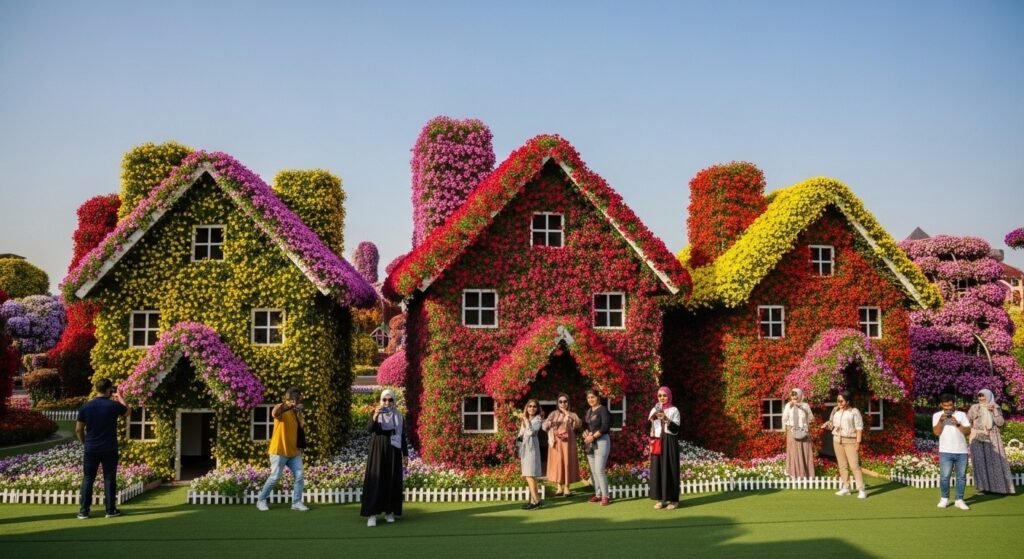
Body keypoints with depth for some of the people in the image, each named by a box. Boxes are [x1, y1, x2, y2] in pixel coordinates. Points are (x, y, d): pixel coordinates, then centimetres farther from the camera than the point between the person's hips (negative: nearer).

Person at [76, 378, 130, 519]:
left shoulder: (86, 407, -1)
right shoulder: (113, 405, -9)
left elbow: (78, 429, 4)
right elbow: (128, 411, 13)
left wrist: (84, 442, 19)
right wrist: (119, 398, 23)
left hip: (91, 449, 2)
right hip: (109, 449, -2)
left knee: (88, 479, 10)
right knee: (109, 479, 5)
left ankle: (83, 511, 10)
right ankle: (110, 510, 9)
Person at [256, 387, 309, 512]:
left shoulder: (297, 411, 11)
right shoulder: (281, 408, -12)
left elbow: (303, 426, 7)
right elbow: (274, 413, -40)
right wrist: (290, 405, -43)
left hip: (294, 451, 7)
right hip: (279, 451, -6)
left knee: (299, 476, -1)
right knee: (274, 477, -1)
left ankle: (296, 502, 6)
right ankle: (261, 500, 17)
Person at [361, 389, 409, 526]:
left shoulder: (399, 416, 6)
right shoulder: (376, 414, 0)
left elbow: (403, 437, 9)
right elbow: (369, 429, -19)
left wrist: (405, 454, 6)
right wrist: (375, 416, -36)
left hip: (393, 452, 2)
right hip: (378, 451, -2)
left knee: (392, 481, 3)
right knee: (376, 481, -8)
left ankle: (389, 512, 13)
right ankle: (372, 514, -10)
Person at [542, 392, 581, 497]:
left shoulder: (572, 415, 8)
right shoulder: (553, 414, 11)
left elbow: (579, 424, -12)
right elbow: (544, 425, 1)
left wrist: (567, 414, -19)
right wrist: (549, 423, -21)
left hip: (567, 442, -1)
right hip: (556, 442, 1)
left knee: (567, 463, -3)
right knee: (557, 463, 0)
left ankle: (567, 487, 3)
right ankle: (559, 487, 6)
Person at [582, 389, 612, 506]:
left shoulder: (603, 410, -7)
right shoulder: (588, 412, 16)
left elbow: (605, 427, -17)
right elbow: (584, 426, 16)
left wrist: (593, 437, -17)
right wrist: (585, 434, -6)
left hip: (601, 441, -8)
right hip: (589, 443, 8)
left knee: (599, 470, -13)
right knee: (593, 470, 7)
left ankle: (605, 496, -8)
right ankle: (598, 494, 14)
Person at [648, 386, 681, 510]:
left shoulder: (674, 410, 0)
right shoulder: (654, 409, 13)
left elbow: (676, 429, -9)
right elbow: (648, 427, 13)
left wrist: (666, 419, -21)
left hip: (669, 442, -4)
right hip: (657, 443, 4)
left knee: (670, 469, -4)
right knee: (657, 469, 2)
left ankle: (673, 499, 1)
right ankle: (661, 498, 8)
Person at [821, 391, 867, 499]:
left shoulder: (854, 412, -6)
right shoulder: (835, 410, 9)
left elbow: (859, 428, -7)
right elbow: (832, 424, 19)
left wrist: (858, 443, -12)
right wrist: (828, 424, -4)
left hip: (850, 441, -5)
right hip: (837, 440, 5)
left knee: (854, 465, -10)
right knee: (842, 465, 7)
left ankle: (861, 490, -8)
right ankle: (846, 488, 12)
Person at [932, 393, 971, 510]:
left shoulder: (961, 414, 6)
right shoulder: (937, 415, 5)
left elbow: (968, 431, 0)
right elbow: (936, 432, -4)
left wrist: (957, 424, -14)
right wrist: (941, 420, -16)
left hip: (961, 451, 1)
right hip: (945, 452, -1)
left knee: (961, 476, 5)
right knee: (944, 476, -4)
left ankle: (959, 500, 13)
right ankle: (944, 499, 9)